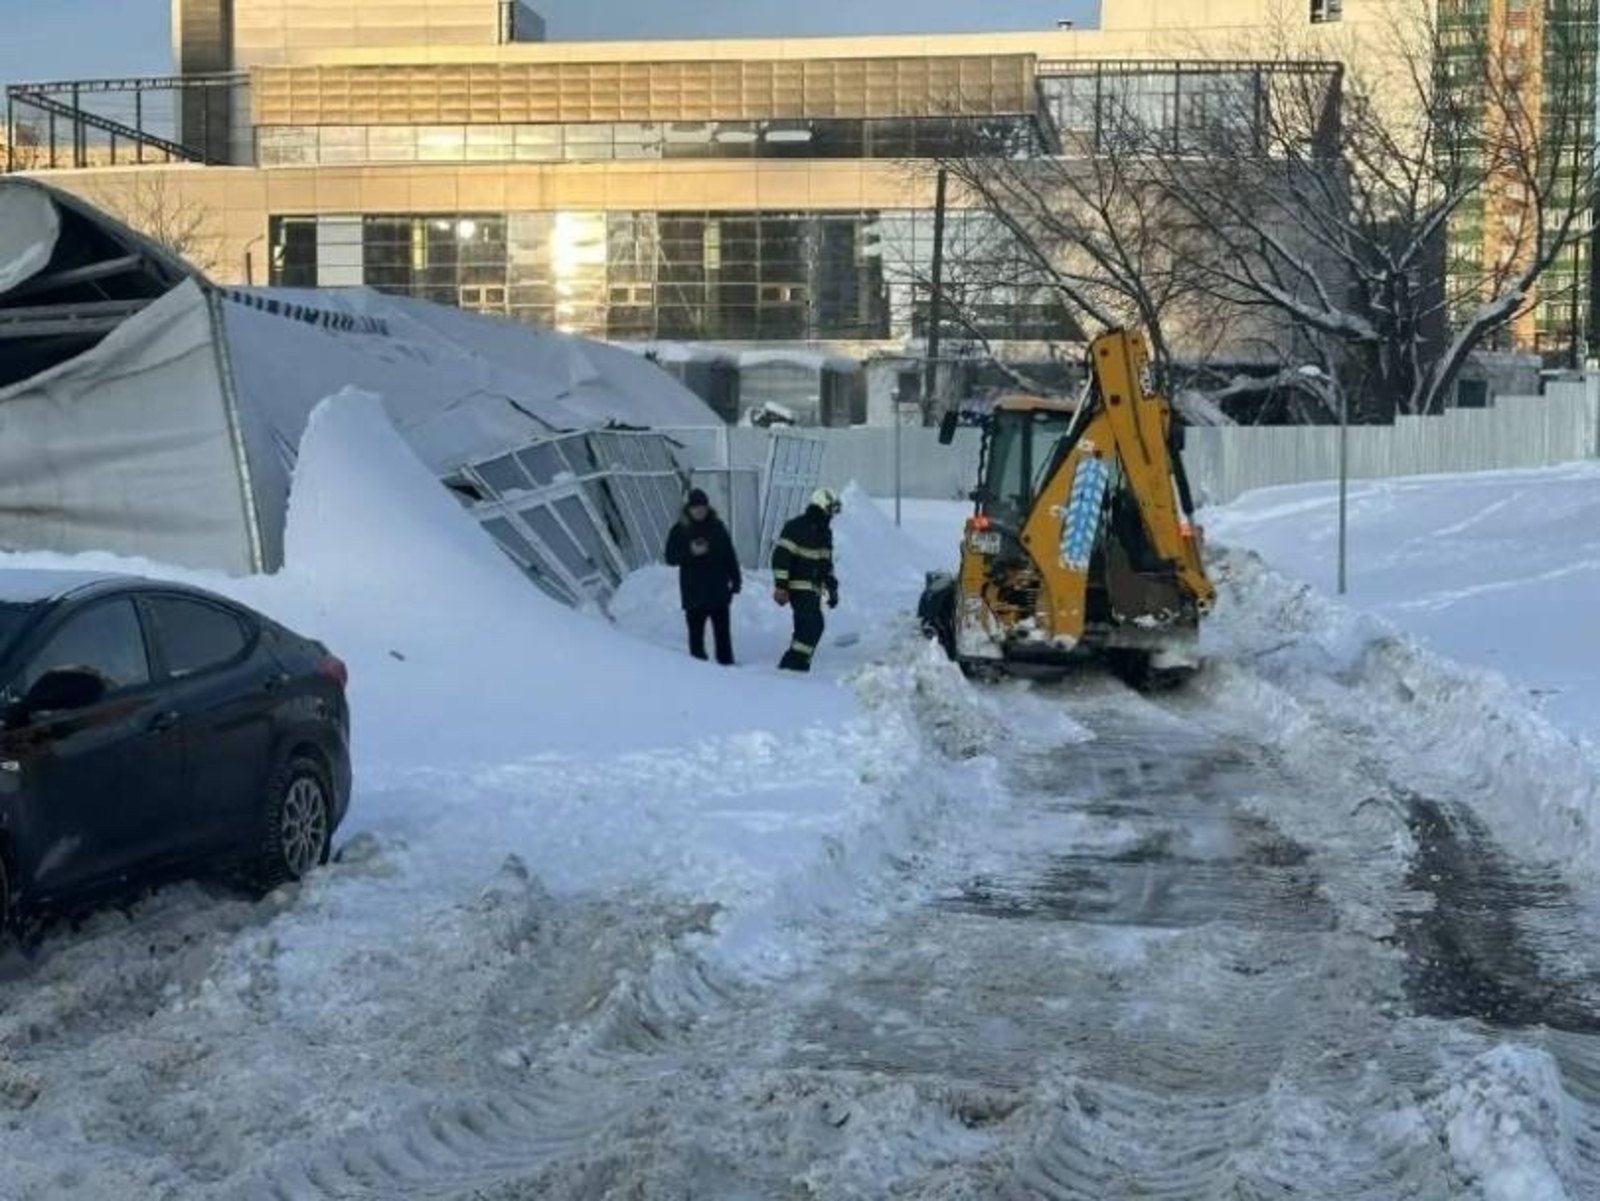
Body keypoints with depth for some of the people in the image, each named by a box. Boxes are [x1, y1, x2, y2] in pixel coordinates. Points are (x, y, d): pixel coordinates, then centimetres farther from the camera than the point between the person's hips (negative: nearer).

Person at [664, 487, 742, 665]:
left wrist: (736, 580, 7)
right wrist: (690, 552, -18)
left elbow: (730, 555, 12)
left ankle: (726, 664, 9)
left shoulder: (717, 527, 6)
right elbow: (670, 558, -2)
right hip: (694, 594, -2)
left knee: (723, 633, 3)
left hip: (718, 591, 2)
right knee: (696, 632, 0)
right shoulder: (680, 530, 0)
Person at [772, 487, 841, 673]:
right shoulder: (796, 527, -12)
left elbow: (827, 563, 27)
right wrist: (780, 586, -21)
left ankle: (796, 664, 13)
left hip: (814, 589, 9)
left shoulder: (824, 532, 17)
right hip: (798, 587, -9)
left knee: (806, 628, 8)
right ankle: (795, 663, -16)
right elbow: (781, 556, -16)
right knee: (814, 625, -18)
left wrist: (832, 588, 24)